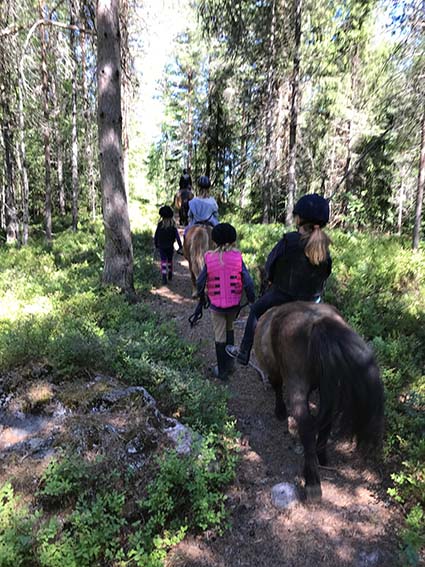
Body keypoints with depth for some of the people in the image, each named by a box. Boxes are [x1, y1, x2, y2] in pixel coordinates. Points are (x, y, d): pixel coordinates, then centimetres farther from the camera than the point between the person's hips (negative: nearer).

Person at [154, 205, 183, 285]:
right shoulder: (173, 224, -8)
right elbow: (177, 235, -10)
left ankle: (164, 277, -13)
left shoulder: (160, 224, -8)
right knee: (170, 260, 19)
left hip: (161, 246, -1)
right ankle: (170, 275, 33)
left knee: (163, 261, 0)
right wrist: (180, 245, -7)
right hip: (170, 246, 1)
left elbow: (156, 235, -1)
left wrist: (156, 244, 12)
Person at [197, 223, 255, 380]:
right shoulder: (237, 258, -10)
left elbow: (200, 282, -3)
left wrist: (201, 294, 17)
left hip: (216, 304, -2)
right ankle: (230, 361, 35)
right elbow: (248, 282, -9)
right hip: (234, 303, 2)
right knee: (229, 329, 27)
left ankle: (222, 371, 20)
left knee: (220, 336, 10)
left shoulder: (209, 259, -10)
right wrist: (252, 299, 5)